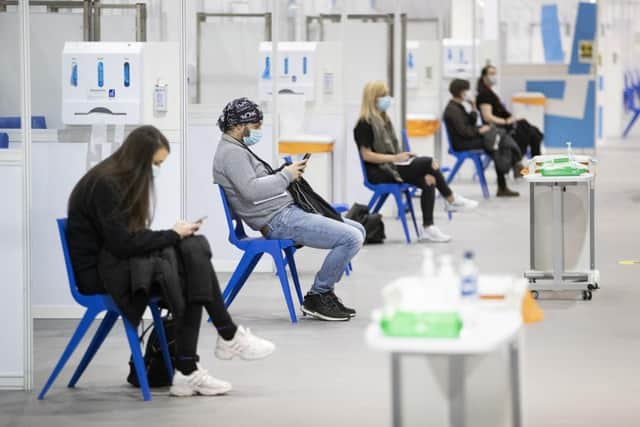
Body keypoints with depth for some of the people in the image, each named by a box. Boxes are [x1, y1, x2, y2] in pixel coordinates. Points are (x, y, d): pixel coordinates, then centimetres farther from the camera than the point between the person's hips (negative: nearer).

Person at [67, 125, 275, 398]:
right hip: (98, 271, -9)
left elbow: (131, 236, 12)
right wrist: (172, 235, -12)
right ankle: (229, 336, -7)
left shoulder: (121, 180, 12)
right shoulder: (104, 185, -18)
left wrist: (175, 235, -4)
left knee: (194, 248, -13)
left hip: (118, 260, 9)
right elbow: (123, 243, -22)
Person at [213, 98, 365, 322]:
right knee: (351, 238, -19)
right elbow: (251, 190, -27)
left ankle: (324, 293, 13)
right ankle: (317, 297, -6)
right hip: (278, 221, -11)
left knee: (357, 230, 12)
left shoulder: (237, 150, 21)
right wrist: (286, 176, -16)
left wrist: (287, 173, 9)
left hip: (287, 212, 11)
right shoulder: (231, 153, -13)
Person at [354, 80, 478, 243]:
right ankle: (451, 200, -5)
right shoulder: (365, 124, -10)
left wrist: (402, 156, -2)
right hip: (377, 172, -9)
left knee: (427, 183, -15)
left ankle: (428, 229, -14)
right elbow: (366, 155, -17)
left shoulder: (383, 121, 18)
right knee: (428, 163, -20)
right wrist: (395, 158, -22)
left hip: (390, 166, 9)